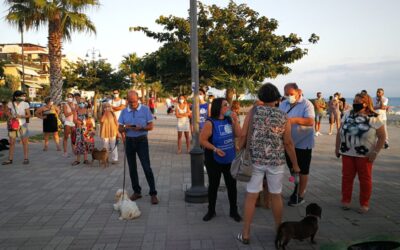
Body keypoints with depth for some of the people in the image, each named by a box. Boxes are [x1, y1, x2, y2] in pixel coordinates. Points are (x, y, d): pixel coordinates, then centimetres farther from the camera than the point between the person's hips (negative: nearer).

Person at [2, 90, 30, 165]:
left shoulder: (25, 104, -9)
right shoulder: (10, 104, -5)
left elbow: (29, 115, -6)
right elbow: (6, 112, 9)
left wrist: (20, 116, -22)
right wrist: (10, 116, -11)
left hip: (22, 125, -1)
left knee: (24, 142, 2)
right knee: (11, 142, 5)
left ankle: (26, 158, 9)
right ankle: (10, 159, 12)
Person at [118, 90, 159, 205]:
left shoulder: (145, 109, -3)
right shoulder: (124, 112, 6)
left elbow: (150, 126, -3)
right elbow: (120, 129, 7)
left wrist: (141, 128, -22)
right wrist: (125, 127, -16)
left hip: (142, 140, -4)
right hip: (129, 141, 4)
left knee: (147, 167, -8)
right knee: (132, 168, 9)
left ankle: (153, 193, -2)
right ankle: (136, 191, 22)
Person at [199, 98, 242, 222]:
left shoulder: (229, 120, 0)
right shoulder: (210, 123, -15)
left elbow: (238, 135, 1)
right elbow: (202, 140, -15)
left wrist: (235, 121, -10)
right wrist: (215, 149, -25)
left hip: (230, 160, 4)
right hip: (214, 161, -4)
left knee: (232, 185, 10)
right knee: (213, 185, 10)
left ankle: (233, 211, 25)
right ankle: (211, 211, 26)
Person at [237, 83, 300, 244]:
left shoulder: (254, 111, -5)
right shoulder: (284, 117, -2)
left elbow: (243, 135, -7)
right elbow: (288, 143, -2)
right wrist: (295, 164, 8)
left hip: (255, 160, -1)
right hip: (276, 161, 1)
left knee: (251, 196, 6)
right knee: (276, 196, 15)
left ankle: (245, 234, 12)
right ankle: (279, 230, 30)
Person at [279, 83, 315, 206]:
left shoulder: (306, 104, -14)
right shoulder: (283, 104, 3)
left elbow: (310, 121, -26)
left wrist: (295, 120, -41)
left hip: (303, 143, -5)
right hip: (288, 143, 6)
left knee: (302, 171, 8)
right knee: (292, 168, 20)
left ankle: (300, 195, 21)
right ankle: (297, 188, 42)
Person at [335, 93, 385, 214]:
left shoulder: (374, 119, -8)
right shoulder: (348, 115, 6)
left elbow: (382, 136, -8)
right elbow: (340, 132, 10)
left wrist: (375, 152, -13)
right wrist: (337, 147, 8)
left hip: (365, 155, -3)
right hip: (347, 153, 4)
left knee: (365, 179, 7)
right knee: (347, 177, 9)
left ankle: (364, 204, 19)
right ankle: (346, 200, 22)